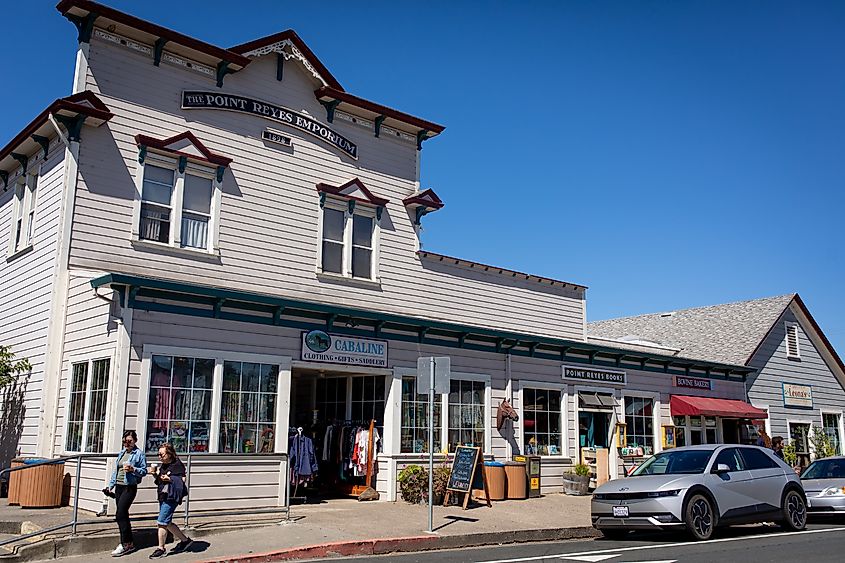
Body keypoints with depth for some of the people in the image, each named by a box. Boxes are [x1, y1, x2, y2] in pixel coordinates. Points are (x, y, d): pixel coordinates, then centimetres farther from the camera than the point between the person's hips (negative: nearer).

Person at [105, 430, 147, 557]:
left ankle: (125, 544, -6)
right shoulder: (121, 453, 15)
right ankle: (130, 543, 19)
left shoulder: (139, 453, -6)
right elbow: (116, 470, 19)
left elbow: (144, 471, -8)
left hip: (130, 487, -7)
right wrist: (110, 485, 16)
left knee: (120, 515, -13)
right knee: (123, 515, 10)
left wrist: (133, 469, -24)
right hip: (119, 487, 7)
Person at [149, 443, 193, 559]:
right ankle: (185, 540, 27)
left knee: (161, 522, -9)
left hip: (171, 497, -9)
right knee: (167, 523, 13)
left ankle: (161, 549, 3)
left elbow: (182, 480, -15)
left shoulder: (177, 465, -12)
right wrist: (155, 473, 5)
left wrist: (170, 479, -29)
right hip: (163, 496, 9)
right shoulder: (164, 465, 13)